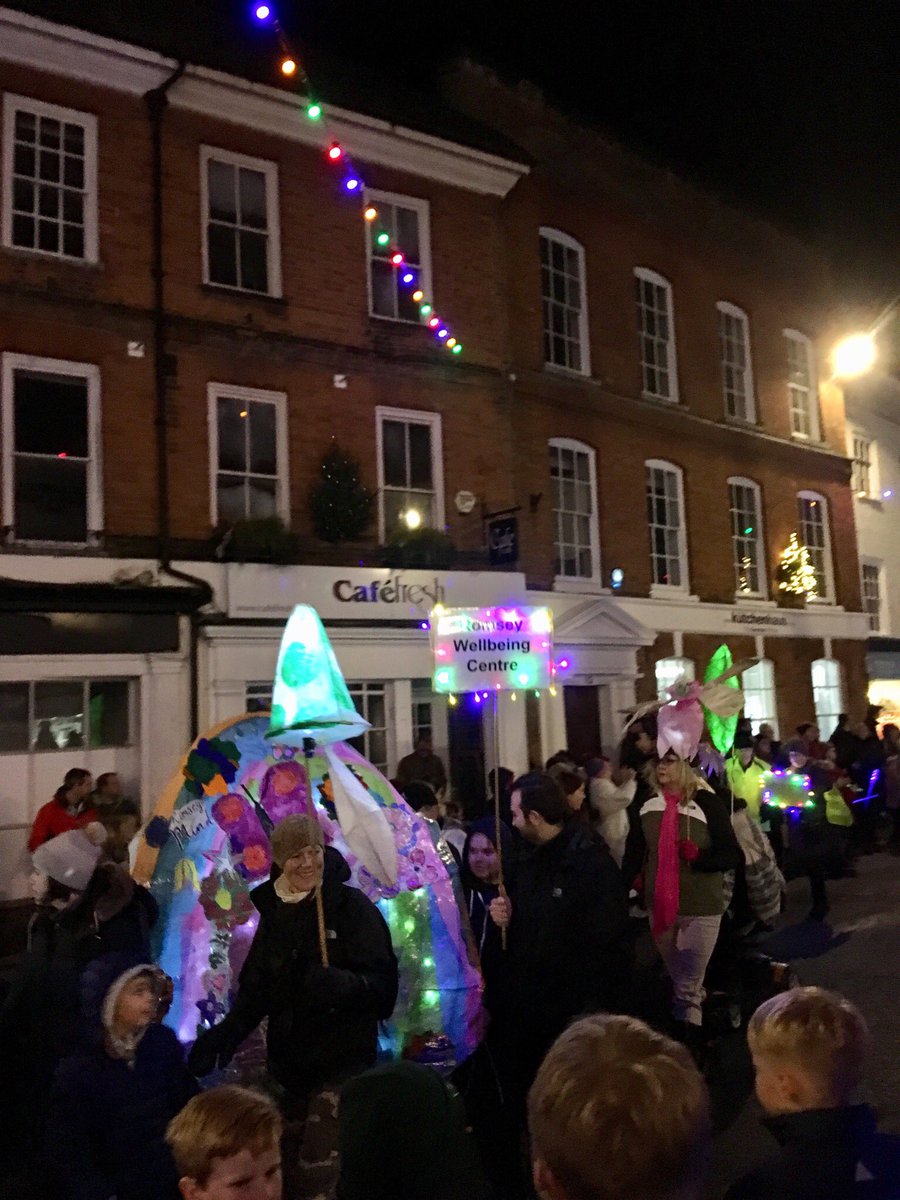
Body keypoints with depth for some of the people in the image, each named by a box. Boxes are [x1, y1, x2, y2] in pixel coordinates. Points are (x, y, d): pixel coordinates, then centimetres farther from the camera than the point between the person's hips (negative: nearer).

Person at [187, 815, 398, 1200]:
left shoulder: (352, 906, -11)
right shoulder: (274, 911, 5)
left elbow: (382, 981, -16)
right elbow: (256, 988, 12)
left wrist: (342, 985, -34)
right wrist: (225, 1032, -2)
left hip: (342, 1063, -5)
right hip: (289, 1062, 5)